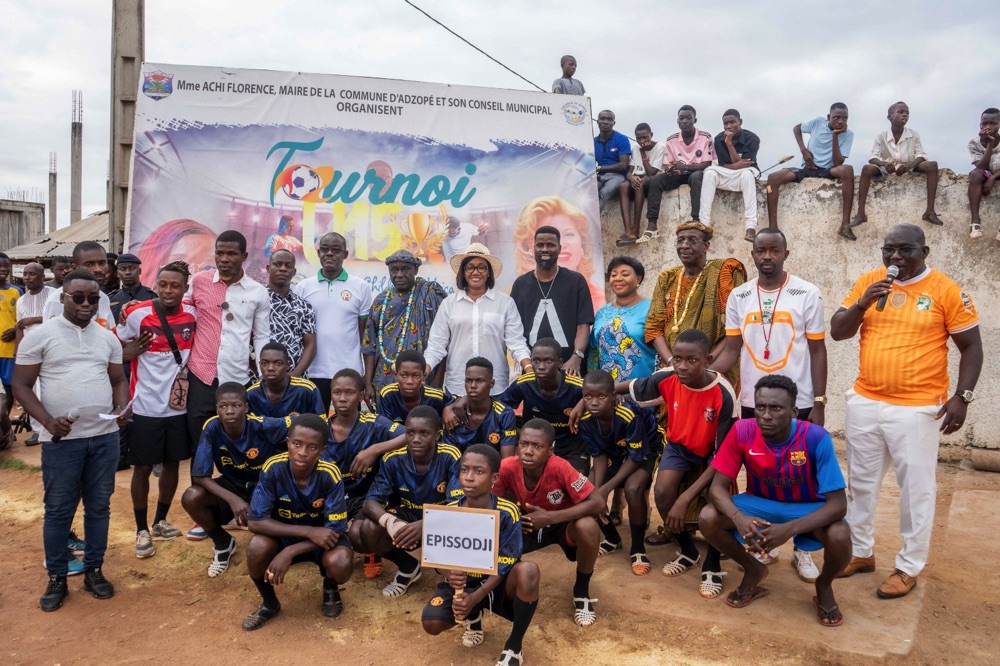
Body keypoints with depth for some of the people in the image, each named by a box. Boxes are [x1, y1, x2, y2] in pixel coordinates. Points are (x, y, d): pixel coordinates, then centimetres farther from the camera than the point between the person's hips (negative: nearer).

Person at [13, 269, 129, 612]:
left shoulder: (108, 338, 8)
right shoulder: (40, 335, -3)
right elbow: (21, 386, -4)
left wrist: (122, 407, -6)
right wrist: (48, 421, -18)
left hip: (105, 436, 3)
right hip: (61, 439, -3)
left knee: (99, 506, 11)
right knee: (58, 511, 7)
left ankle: (93, 570, 25)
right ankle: (57, 579, 21)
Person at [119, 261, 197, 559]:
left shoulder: (193, 314, -4)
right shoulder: (137, 314, -12)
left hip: (179, 404, 3)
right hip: (146, 406, -3)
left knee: (171, 463, 13)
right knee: (142, 467, 5)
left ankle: (160, 522, 31)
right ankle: (142, 530, 20)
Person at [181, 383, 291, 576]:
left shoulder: (263, 426, -28)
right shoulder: (211, 428, -22)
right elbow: (200, 476, -20)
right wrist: (232, 499, -34)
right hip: (232, 485, 3)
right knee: (191, 498, -25)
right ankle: (223, 543, 5)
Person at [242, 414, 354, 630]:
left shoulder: (330, 475, -25)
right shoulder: (273, 468, -24)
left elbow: (335, 529, -21)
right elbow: (255, 522, -23)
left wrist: (289, 553, -32)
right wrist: (309, 531, -32)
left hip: (322, 539, -1)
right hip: (284, 535, 1)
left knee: (340, 563, -32)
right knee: (257, 546, -31)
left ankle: (330, 587, 8)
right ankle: (269, 602, 1)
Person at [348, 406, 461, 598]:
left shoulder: (450, 457, -22)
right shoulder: (393, 459, -15)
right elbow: (370, 502, -17)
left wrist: (424, 525, -48)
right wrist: (390, 522, -42)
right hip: (407, 515, 3)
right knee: (360, 531, -23)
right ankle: (408, 567, 5)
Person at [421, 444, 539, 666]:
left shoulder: (507, 513, -20)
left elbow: (504, 566, -18)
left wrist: (475, 598, -31)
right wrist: (451, 576, -32)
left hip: (498, 584, -2)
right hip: (462, 583, 2)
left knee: (528, 571, -35)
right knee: (431, 623, -24)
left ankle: (514, 646, -12)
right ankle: (473, 616, 13)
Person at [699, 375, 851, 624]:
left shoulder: (816, 438, -29)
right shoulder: (742, 431, -23)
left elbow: (838, 503, -28)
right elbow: (718, 486, -19)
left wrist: (790, 529, -42)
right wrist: (739, 518, -41)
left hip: (807, 509, -2)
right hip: (760, 504, 2)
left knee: (839, 535, -33)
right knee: (708, 518, -23)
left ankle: (824, 587, 3)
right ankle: (754, 570, 7)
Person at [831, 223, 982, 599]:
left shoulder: (946, 291, -6)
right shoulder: (868, 282, 3)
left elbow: (971, 346, -1)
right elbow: (837, 332, 2)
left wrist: (962, 396, -10)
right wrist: (862, 304, -15)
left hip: (917, 409, -4)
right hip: (865, 403, 4)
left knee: (915, 489, 6)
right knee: (861, 484, 15)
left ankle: (909, 566, 22)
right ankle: (860, 552, 32)